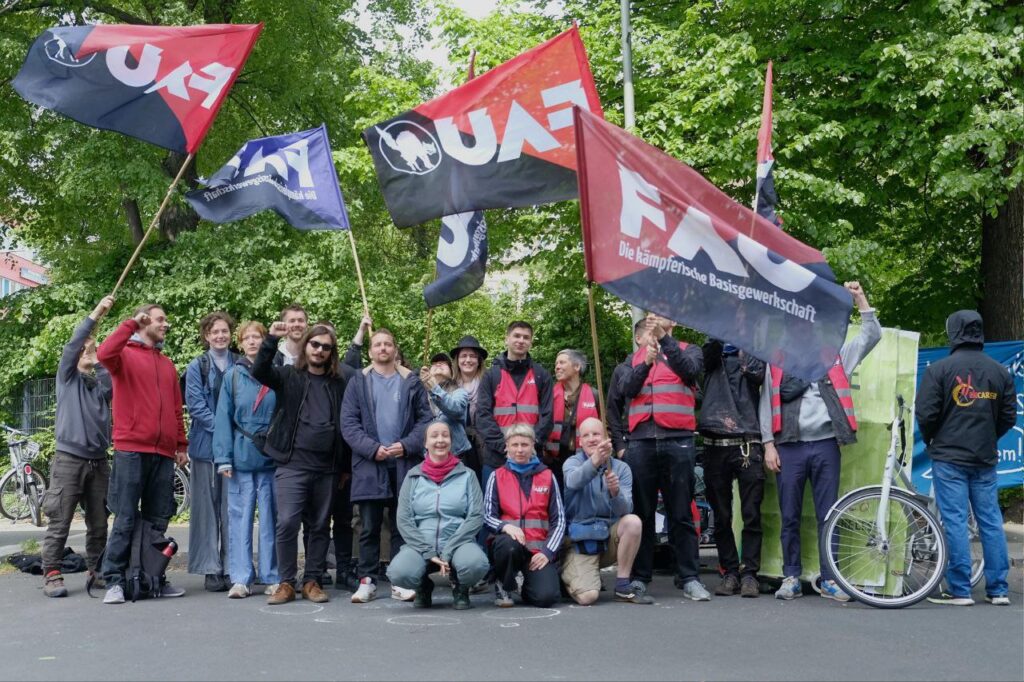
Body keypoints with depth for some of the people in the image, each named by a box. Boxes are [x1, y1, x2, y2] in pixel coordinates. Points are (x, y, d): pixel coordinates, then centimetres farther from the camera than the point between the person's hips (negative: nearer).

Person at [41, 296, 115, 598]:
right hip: (69, 460, -4)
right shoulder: (68, 377, 7)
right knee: (59, 523, -5)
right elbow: (71, 344, -8)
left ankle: (97, 572, 15)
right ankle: (52, 575, 0)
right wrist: (95, 315, -16)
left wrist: (100, 362, -13)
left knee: (99, 524, 6)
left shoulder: (101, 383, 17)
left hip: (99, 462, 4)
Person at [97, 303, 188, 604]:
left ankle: (155, 578, 16)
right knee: (125, 519, -4)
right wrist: (131, 324, -16)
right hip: (131, 449, -5)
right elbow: (104, 355, -22)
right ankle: (114, 580, 0)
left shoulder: (167, 364, 19)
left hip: (163, 453, 5)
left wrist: (181, 444, 15)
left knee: (158, 520, 8)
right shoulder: (125, 354, 3)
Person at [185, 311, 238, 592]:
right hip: (206, 445, -1)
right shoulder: (196, 367, 5)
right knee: (207, 507, 1)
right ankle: (210, 569, 7)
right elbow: (195, 406, -2)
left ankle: (232, 567, 8)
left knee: (232, 508, 1)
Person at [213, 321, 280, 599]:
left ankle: (272, 577, 12)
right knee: (240, 517, 2)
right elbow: (224, 418, 2)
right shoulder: (233, 376, 4)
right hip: (241, 458, 0)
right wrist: (223, 457, -5)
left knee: (271, 517, 5)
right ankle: (241, 578, 8)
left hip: (271, 458, 0)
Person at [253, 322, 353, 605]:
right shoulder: (289, 375, 6)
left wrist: (346, 465, 6)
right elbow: (259, 371, -12)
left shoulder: (341, 381, 8)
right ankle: (286, 583, 3)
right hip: (292, 464, -2)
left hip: (327, 467, 2)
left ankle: (312, 581, 19)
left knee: (320, 526, 8)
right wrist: (271, 339, -25)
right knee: (287, 523, -9)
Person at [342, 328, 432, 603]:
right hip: (369, 465, 0)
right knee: (369, 527, 3)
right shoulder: (358, 382, 8)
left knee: (402, 526, 5)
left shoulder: (411, 381, 9)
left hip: (405, 464, 0)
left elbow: (425, 418, 3)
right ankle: (367, 580, 10)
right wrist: (372, 449, -11)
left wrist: (406, 445, -11)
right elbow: (348, 422, 1)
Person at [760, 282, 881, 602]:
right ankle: (791, 578, 13)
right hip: (789, 447, -1)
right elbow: (767, 404, 4)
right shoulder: (777, 361, 6)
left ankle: (829, 579, 10)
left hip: (825, 445, 1)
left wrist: (860, 299, 1)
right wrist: (769, 445, -2)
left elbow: (872, 335, 7)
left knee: (828, 516, 4)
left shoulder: (835, 356, 12)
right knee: (790, 517, 5)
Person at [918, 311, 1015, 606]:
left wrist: (930, 440, 8)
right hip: (986, 459, 4)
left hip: (949, 457, -4)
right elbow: (1009, 416, 9)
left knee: (955, 521, -2)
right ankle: (998, 590, 12)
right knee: (991, 521, 8)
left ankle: (959, 590, -1)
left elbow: (926, 413, -10)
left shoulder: (939, 369, -8)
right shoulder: (999, 371, 6)